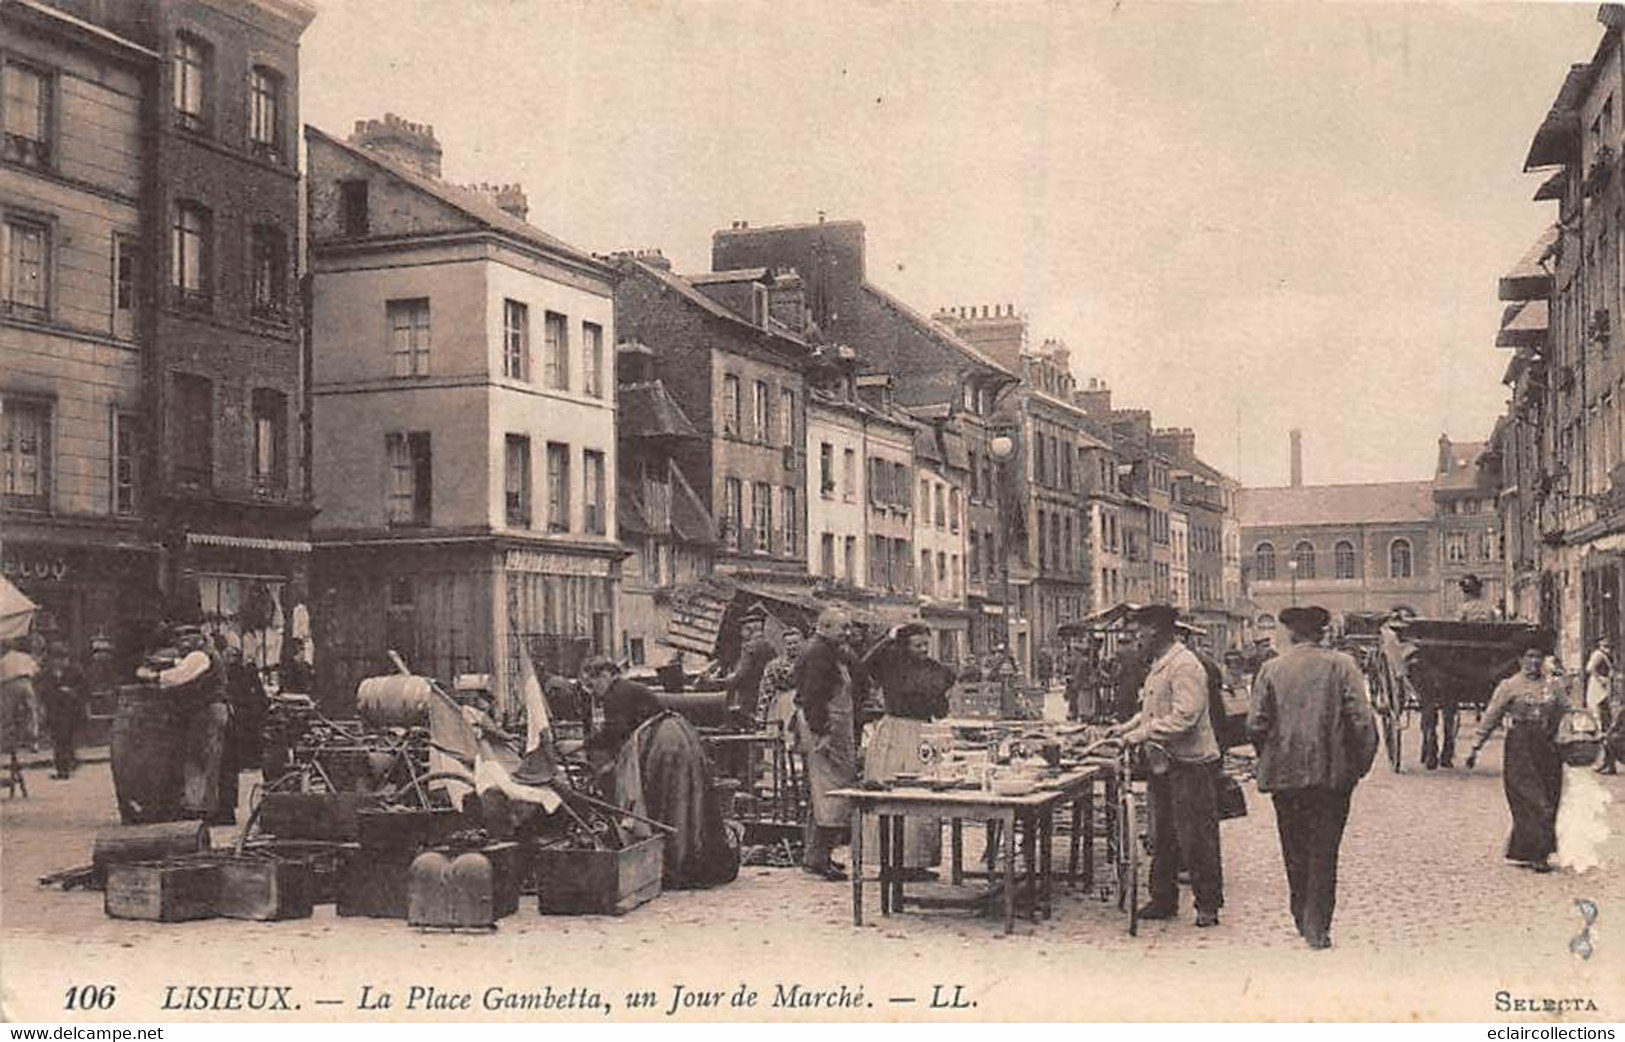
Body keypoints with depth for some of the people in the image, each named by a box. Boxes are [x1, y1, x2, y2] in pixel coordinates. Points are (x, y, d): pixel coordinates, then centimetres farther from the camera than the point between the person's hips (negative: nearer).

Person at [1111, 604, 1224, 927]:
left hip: (1190, 765, -10)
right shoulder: (1158, 666, 14)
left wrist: (1143, 733, -21)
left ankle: (1208, 905, 6)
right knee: (1164, 837, 15)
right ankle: (1163, 900, 23)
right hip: (1164, 764, 10)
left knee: (1196, 838, -3)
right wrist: (1127, 727, 12)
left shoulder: (1184, 665, -17)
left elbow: (1184, 716, -24)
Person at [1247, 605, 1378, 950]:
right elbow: (1362, 721, -9)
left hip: (1284, 774, 2)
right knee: (1324, 850, 4)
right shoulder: (1341, 666, -3)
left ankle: (1302, 917, 25)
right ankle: (1317, 925, 0)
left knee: (1295, 850, 15)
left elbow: (1255, 725, -3)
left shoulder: (1271, 669, 0)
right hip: (1331, 773, -1)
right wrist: (1360, 765, 1)